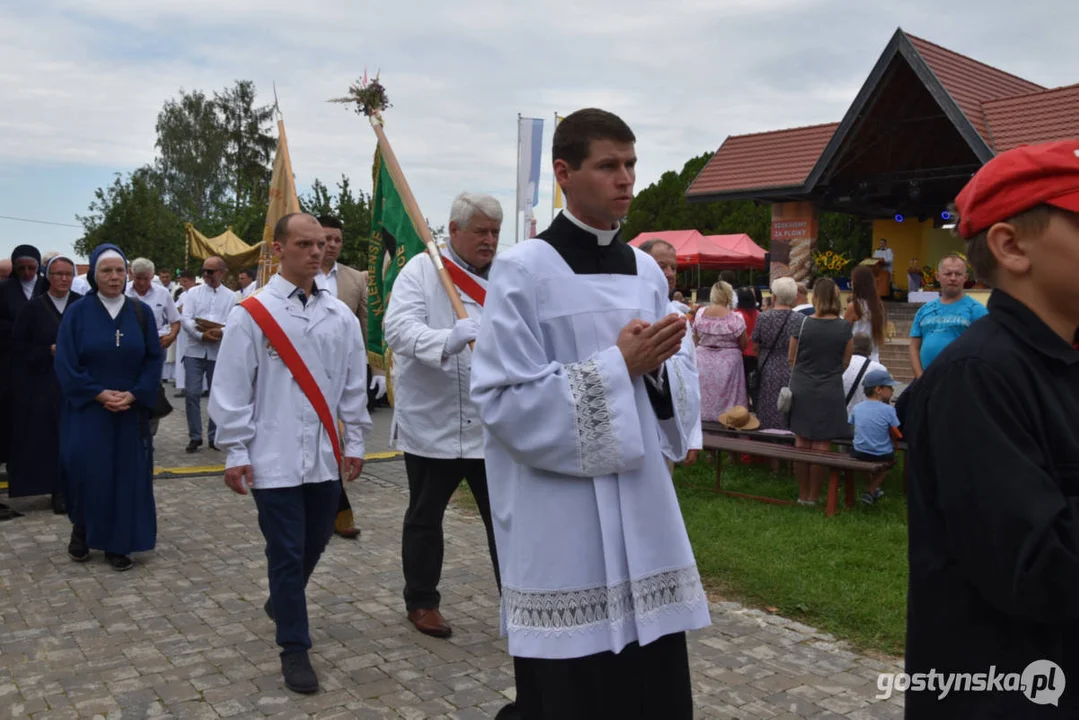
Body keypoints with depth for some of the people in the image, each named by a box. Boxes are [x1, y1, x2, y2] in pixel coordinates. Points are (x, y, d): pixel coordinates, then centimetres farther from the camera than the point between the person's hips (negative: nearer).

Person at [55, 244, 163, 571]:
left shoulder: (142, 313, 3)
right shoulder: (77, 313, -2)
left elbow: (154, 360, 2)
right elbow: (65, 363, -5)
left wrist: (133, 394, -12)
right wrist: (99, 394, -15)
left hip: (131, 411, 2)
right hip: (86, 411, -2)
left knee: (127, 474, 3)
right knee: (86, 472, -3)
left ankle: (118, 544, 13)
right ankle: (81, 533, 22)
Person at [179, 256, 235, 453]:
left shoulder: (231, 297, 7)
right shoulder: (193, 292, 8)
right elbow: (185, 319, -3)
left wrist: (221, 332, -23)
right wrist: (202, 335, -19)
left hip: (219, 353, 0)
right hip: (195, 350, 0)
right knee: (192, 394, -3)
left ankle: (214, 436, 19)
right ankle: (194, 437, 7)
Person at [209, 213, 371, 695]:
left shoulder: (340, 315, 5)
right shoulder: (252, 313, -6)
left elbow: (354, 384, 11)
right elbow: (232, 388, -5)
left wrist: (354, 441, 11)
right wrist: (236, 452, -6)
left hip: (326, 455, 5)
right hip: (274, 457, -4)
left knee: (315, 543, 17)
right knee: (286, 552, 1)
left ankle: (282, 602, 46)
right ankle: (294, 647, 16)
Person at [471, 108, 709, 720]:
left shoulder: (647, 272, 9)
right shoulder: (524, 271, -9)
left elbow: (674, 396, 14)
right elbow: (506, 403, -14)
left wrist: (656, 368, -9)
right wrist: (617, 366, -15)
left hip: (644, 518, 6)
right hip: (562, 534, -5)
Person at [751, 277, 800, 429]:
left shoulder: (762, 318, -5)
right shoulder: (801, 320, -9)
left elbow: (755, 347, 5)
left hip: (768, 373, 1)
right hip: (793, 375, -1)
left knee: (769, 419, 9)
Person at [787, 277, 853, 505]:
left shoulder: (802, 325, -8)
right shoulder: (844, 327, -6)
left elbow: (791, 359, 2)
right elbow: (845, 362, 2)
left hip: (802, 390, 1)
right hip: (830, 391, 0)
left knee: (802, 441, 9)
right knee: (822, 444, 5)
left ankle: (803, 494, 17)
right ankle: (814, 495, 9)